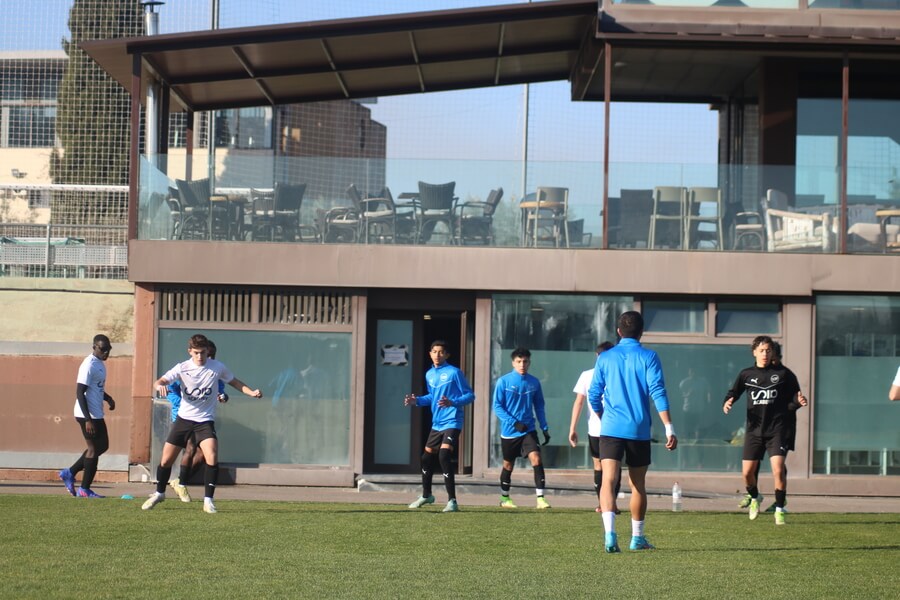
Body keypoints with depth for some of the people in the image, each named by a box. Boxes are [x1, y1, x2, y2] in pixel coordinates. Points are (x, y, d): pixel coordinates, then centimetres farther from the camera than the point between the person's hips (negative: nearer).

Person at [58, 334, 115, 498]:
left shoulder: (100, 364, 12)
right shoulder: (89, 366, -18)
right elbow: (80, 393, -22)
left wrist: (108, 398, 7)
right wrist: (88, 420, -24)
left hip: (97, 414, 10)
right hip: (88, 415, -10)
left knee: (102, 446, 16)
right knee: (94, 449, -2)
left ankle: (69, 473, 21)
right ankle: (84, 489, 7)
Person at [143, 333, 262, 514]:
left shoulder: (217, 367, -6)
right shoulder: (182, 368, -7)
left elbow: (235, 382, 8)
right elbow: (161, 381, -14)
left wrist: (251, 392, -8)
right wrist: (160, 385, -39)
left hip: (205, 420, -1)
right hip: (184, 418, 1)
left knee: (212, 458, -22)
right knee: (166, 459, 5)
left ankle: (208, 500, -10)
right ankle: (159, 493, 30)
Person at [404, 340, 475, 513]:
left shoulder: (454, 372, -11)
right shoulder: (429, 374, 10)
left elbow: (470, 395, -10)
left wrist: (452, 403, -25)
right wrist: (417, 401, 8)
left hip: (452, 422, -8)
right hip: (436, 424, 8)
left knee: (444, 456, -22)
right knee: (427, 457, 16)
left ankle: (452, 501, -17)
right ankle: (426, 495, 37)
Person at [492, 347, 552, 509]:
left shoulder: (534, 382, 2)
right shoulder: (504, 381, -7)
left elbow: (539, 406, 11)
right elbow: (497, 406, -9)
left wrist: (545, 428, 8)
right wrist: (514, 423, -19)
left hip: (528, 430, 1)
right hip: (509, 431, -1)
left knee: (536, 459, -17)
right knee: (508, 465, 11)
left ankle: (540, 498, -19)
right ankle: (504, 498, 31)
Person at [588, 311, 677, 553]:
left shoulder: (605, 358, 5)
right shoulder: (648, 357, -1)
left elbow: (594, 396, 8)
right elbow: (658, 392, -9)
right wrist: (669, 429, -10)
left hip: (611, 429, 0)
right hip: (639, 430, 0)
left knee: (608, 480, -8)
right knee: (638, 485, 14)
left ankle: (610, 533, -28)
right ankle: (637, 537, 24)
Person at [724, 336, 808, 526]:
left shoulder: (783, 373, 1)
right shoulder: (746, 374, 7)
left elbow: (793, 398, 6)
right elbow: (733, 394, 13)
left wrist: (799, 401, -17)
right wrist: (727, 403, -8)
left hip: (777, 430, -2)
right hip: (754, 430, 3)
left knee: (778, 469, -15)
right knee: (747, 472, 3)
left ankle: (779, 510, -1)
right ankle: (755, 498, 33)